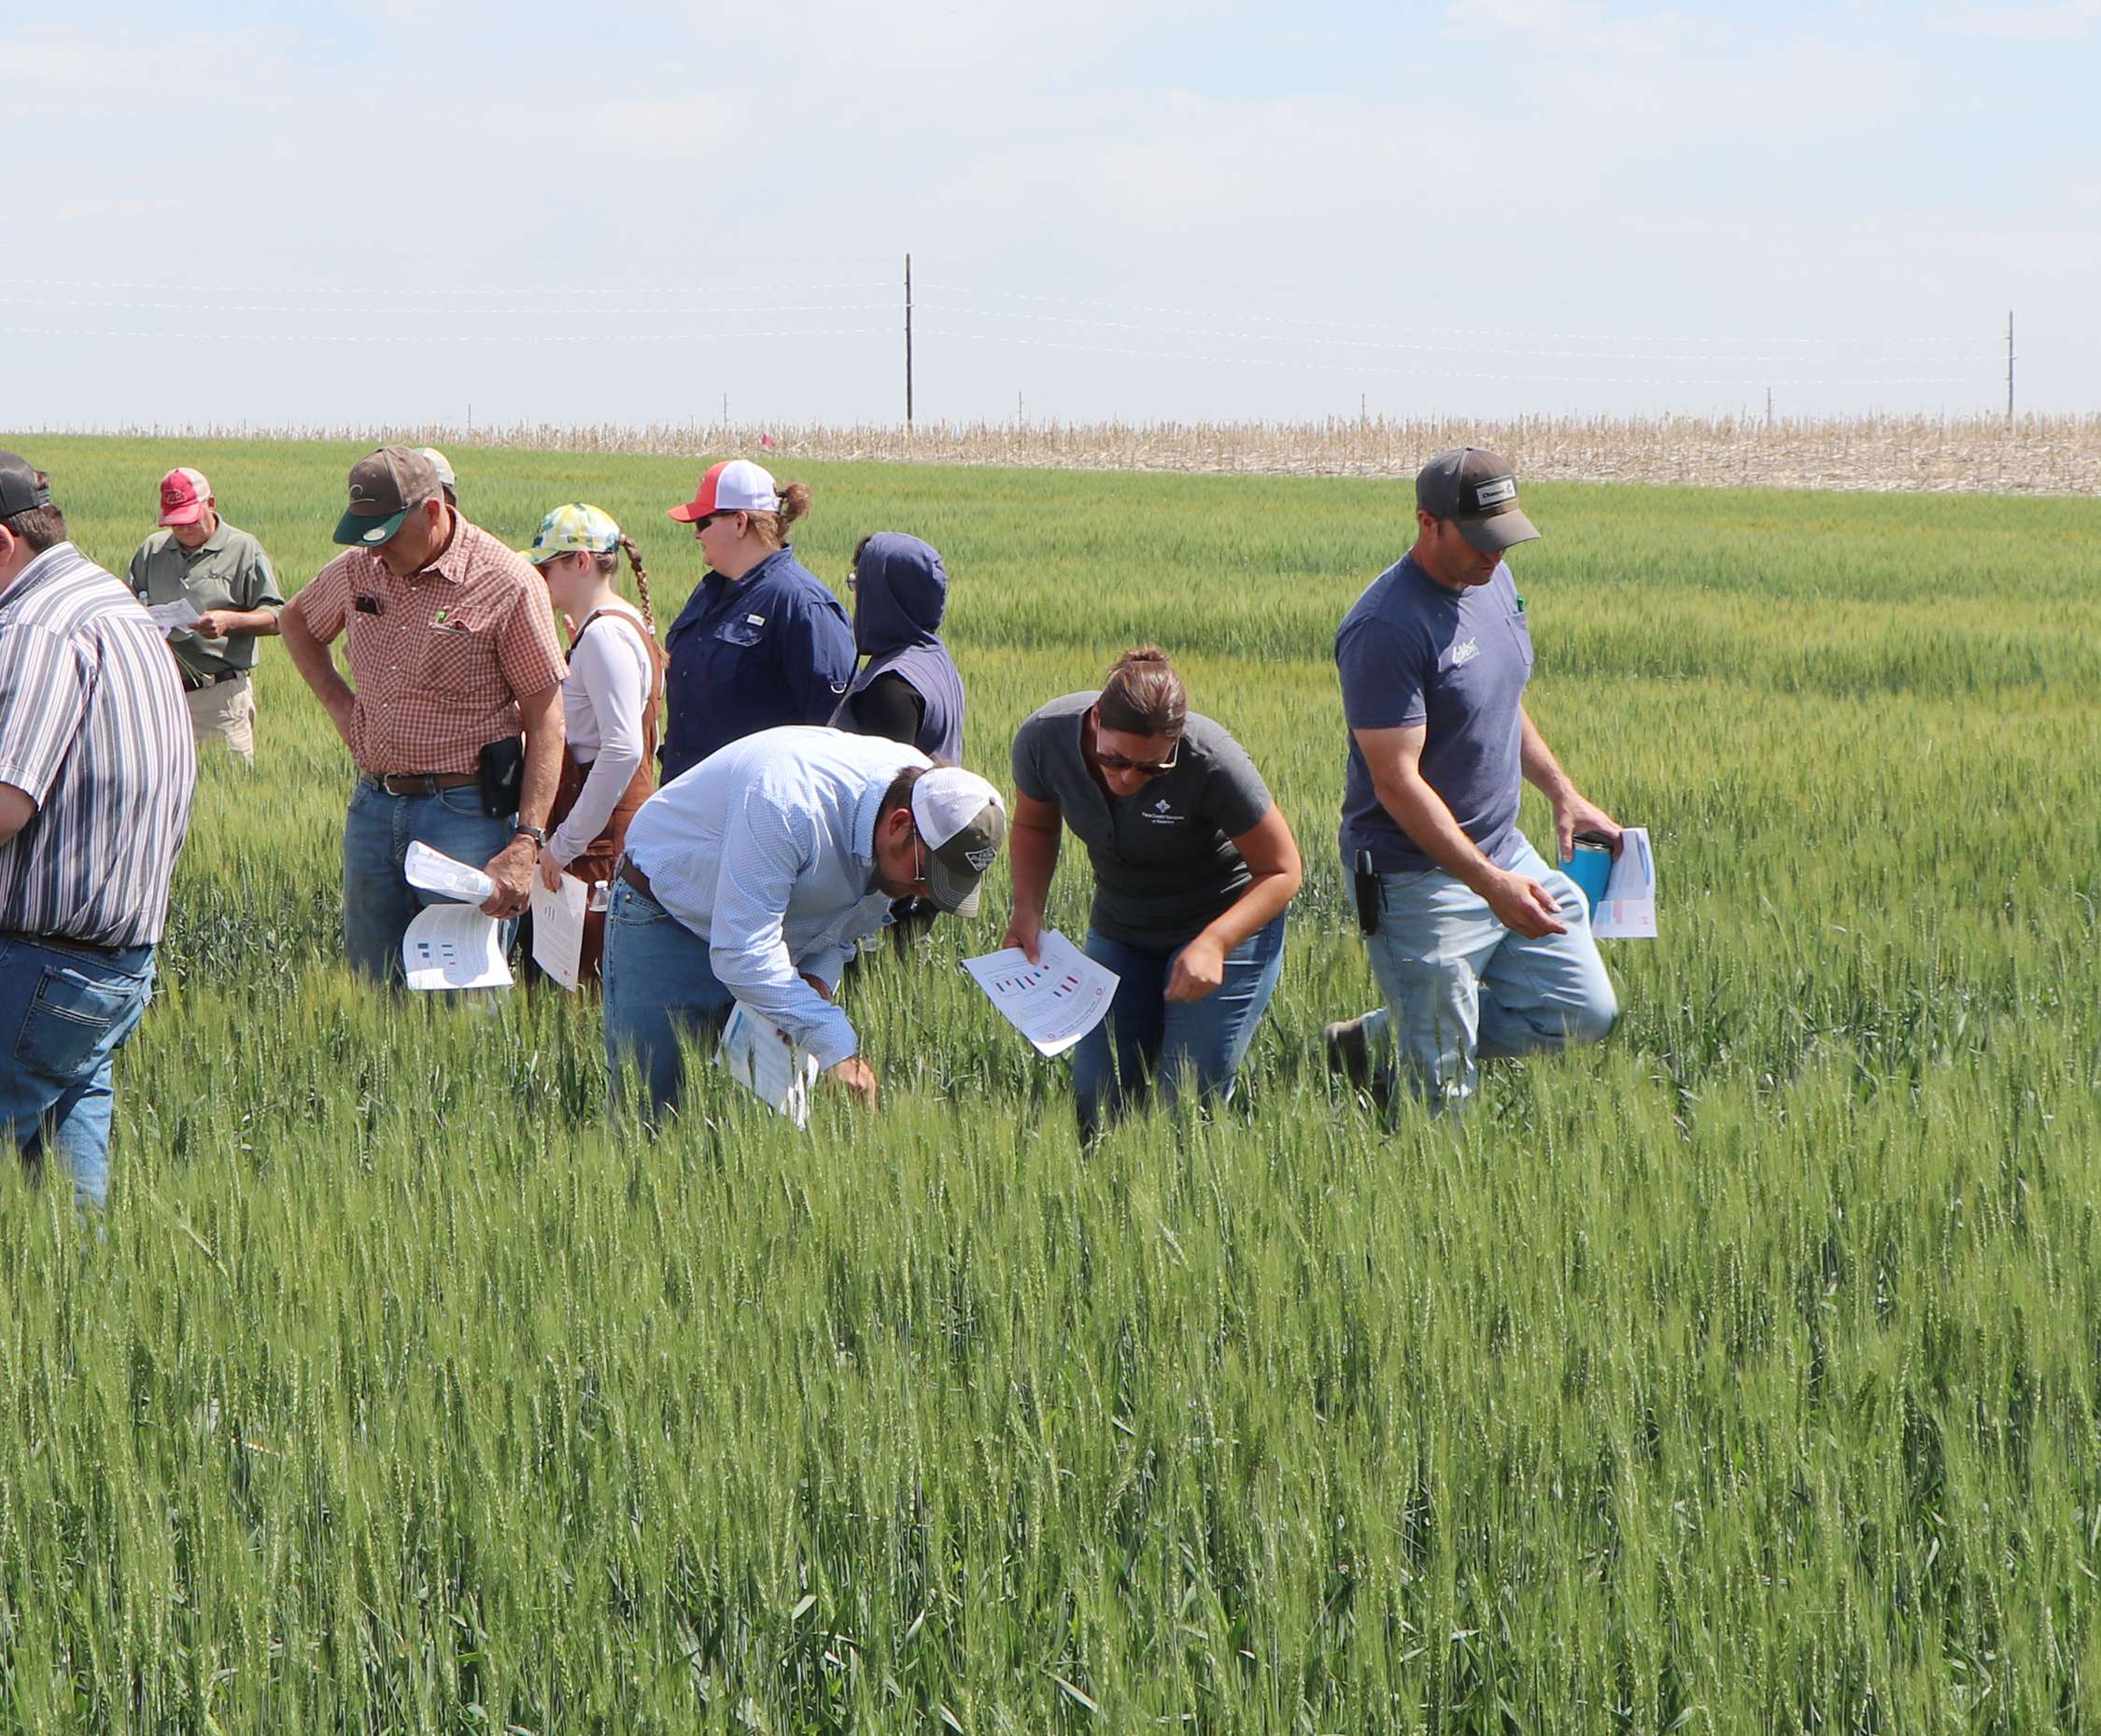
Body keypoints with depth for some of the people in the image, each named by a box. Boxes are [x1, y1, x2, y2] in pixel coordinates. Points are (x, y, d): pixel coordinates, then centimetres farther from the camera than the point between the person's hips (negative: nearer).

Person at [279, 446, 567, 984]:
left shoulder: (506, 584, -10)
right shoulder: (358, 569, 7)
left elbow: (546, 722, -10)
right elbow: (296, 621, 30)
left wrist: (526, 842, -18)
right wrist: (337, 702, 13)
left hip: (465, 813, -6)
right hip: (372, 808, 6)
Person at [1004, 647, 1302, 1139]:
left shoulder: (1211, 761, -31)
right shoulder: (1042, 739, -20)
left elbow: (1281, 871, -18)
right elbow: (1034, 825, 4)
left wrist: (1213, 942, -33)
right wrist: (1027, 912, -12)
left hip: (1229, 926, -4)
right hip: (1119, 929, 4)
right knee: (1095, 1108, 2)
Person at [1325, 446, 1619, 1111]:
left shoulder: (1494, 581, 5)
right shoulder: (1385, 628, -22)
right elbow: (1396, 782, -25)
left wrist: (1562, 793, 13)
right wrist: (1491, 884, -30)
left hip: (1505, 852, 8)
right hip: (1420, 876, -8)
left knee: (1586, 1015, 9)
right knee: (1442, 1096, -6)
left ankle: (1386, 1041, 19)